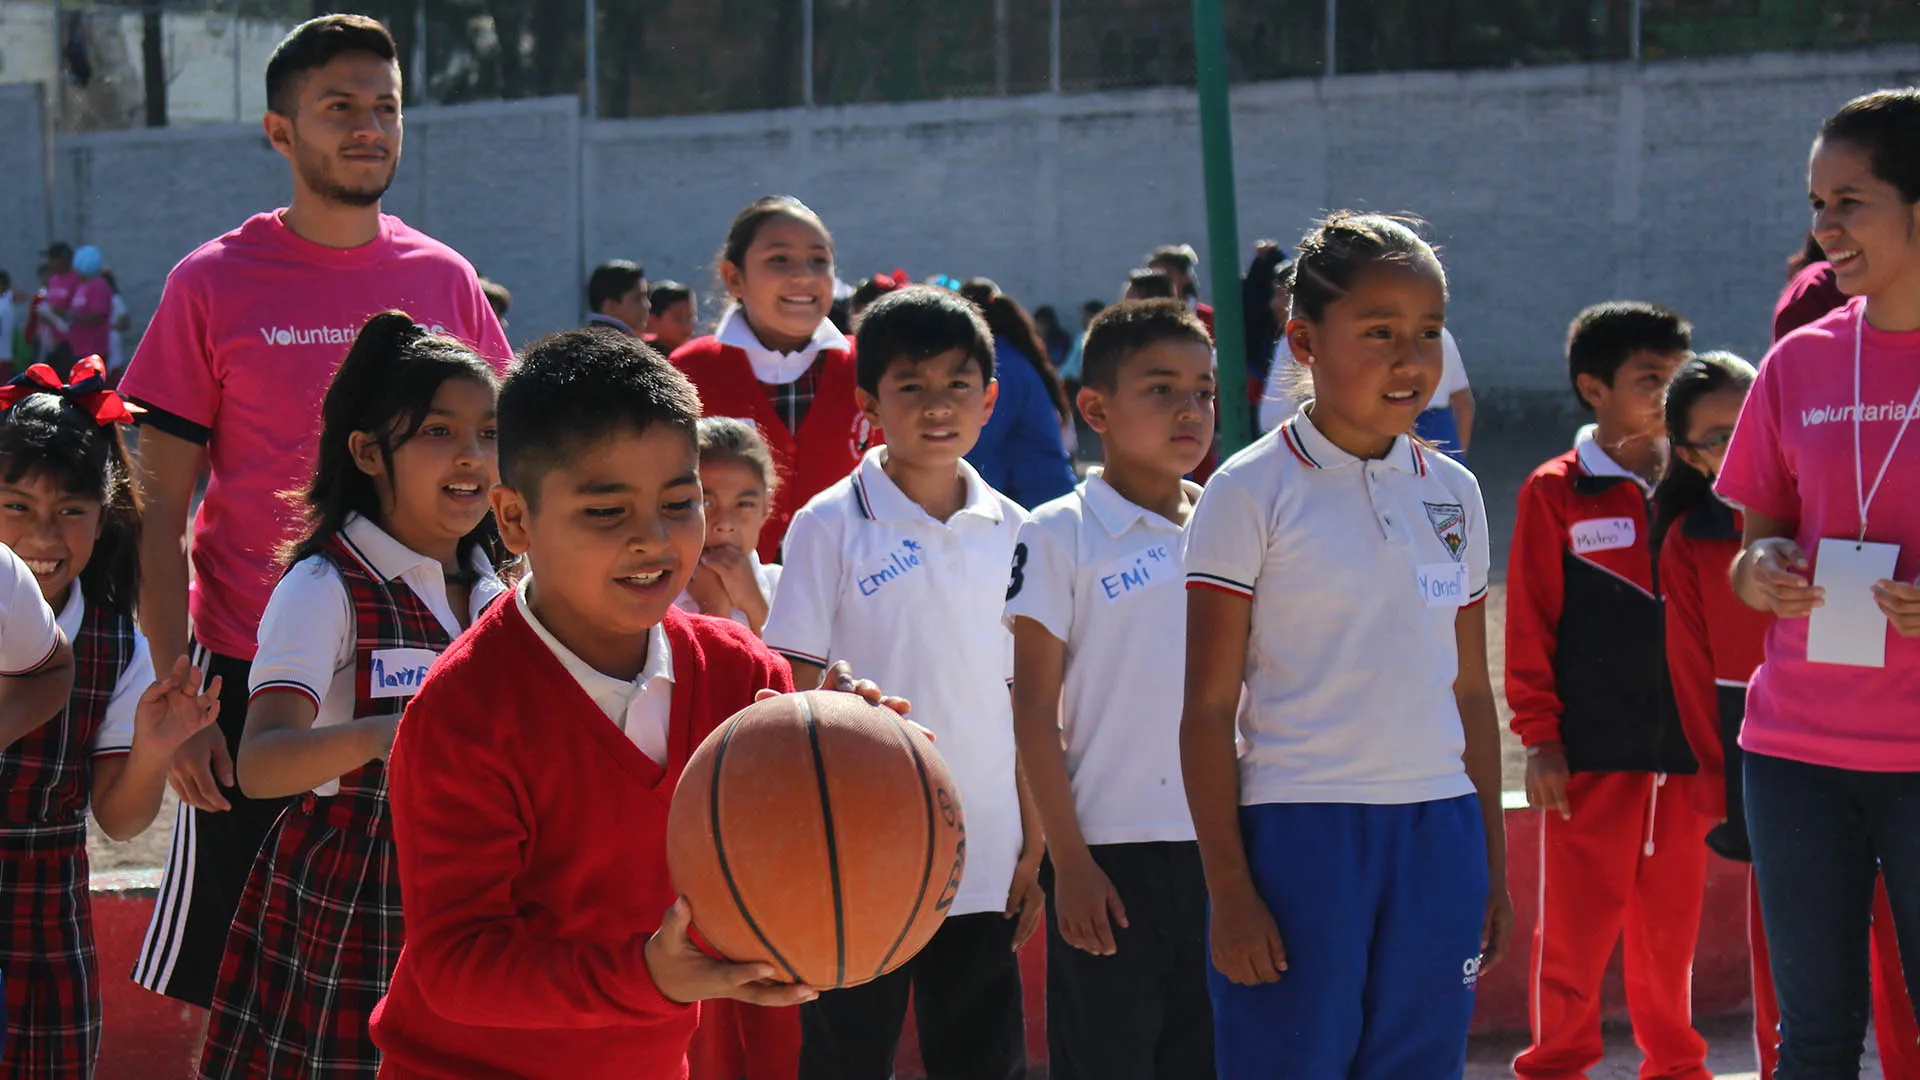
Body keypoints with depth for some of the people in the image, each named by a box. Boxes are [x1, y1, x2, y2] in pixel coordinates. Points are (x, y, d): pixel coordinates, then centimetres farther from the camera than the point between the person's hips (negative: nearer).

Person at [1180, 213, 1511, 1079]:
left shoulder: (1452, 494, 11)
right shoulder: (1252, 493, -5)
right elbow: (1208, 709, -5)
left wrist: (1493, 867, 15)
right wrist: (1227, 889, -10)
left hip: (1438, 836, 5)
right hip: (1299, 834, -5)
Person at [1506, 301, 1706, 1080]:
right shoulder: (1556, 494, -2)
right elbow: (1529, 627, -4)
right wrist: (1539, 737, -8)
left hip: (1683, 751, 4)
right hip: (1591, 752, -4)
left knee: (1674, 922, 11)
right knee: (1576, 926, 0)